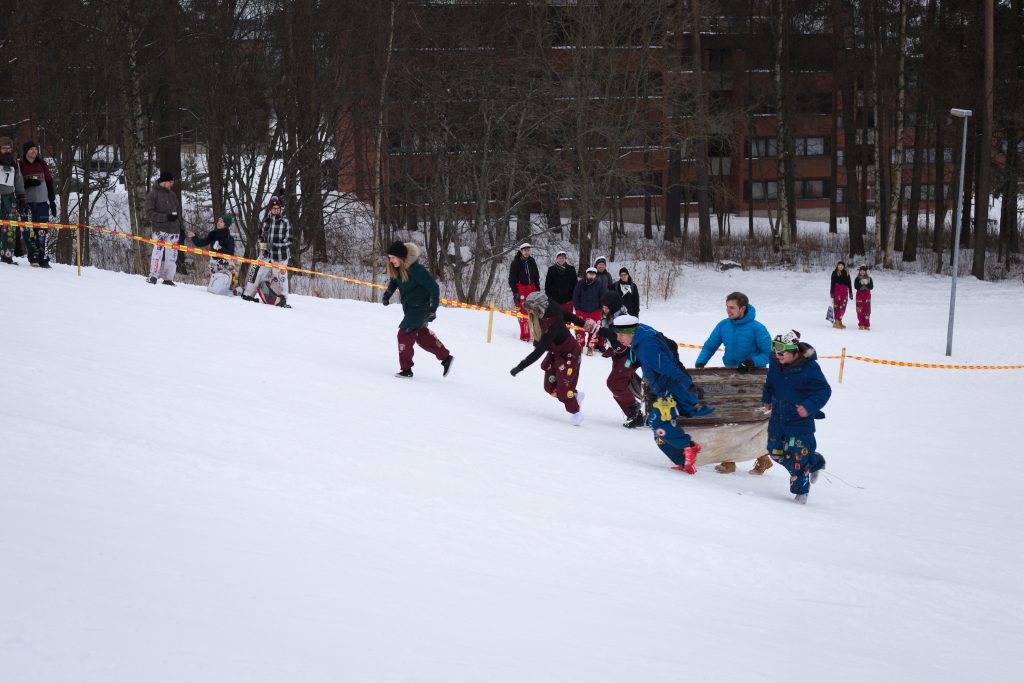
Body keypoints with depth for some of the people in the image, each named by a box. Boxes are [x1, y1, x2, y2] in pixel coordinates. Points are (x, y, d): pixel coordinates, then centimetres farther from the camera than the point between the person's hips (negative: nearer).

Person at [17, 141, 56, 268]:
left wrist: (52, 202, 11)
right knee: (29, 231, -9)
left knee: (42, 232, -1)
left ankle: (42, 258, 1)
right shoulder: (20, 164, 2)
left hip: (42, 203, 2)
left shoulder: (42, 164, 10)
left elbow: (49, 183, 14)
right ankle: (34, 257, -5)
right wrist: (28, 183, -18)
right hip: (27, 203, -2)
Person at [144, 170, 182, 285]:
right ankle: (153, 277, -9)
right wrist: (166, 217, -17)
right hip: (159, 229, -6)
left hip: (173, 229, 6)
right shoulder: (153, 194, -3)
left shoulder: (172, 194, 16)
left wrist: (180, 226, 15)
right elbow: (149, 213, -9)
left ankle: (168, 279, 8)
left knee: (172, 255, 3)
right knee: (158, 251, -14)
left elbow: (178, 211, 24)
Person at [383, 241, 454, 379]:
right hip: (409, 308, 9)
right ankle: (446, 357, 33)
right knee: (421, 335, 20)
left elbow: (434, 287, -24)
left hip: (420, 308, -9)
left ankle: (406, 369, -3)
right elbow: (394, 280, 19)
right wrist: (387, 294, 3)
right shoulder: (398, 268, -5)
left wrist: (433, 308, -24)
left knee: (404, 334, -12)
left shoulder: (416, 269, -28)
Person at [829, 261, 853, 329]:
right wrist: (832, 292, -6)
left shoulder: (846, 274, 12)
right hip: (837, 291, -4)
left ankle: (839, 321, 7)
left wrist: (850, 293, 13)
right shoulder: (834, 273, 3)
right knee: (837, 306, -9)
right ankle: (837, 322, -13)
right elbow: (833, 283, 0)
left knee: (842, 307, 0)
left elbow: (849, 284, 15)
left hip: (844, 291, 4)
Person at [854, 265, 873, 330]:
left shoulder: (869, 279, 7)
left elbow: (871, 287, -1)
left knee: (867, 310, -3)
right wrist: (861, 284, -21)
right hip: (860, 295, -1)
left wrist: (866, 285, -17)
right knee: (860, 310, -6)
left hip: (867, 295, 1)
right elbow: (856, 287, -7)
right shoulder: (857, 279, 3)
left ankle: (867, 325, 1)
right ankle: (861, 324, -2)